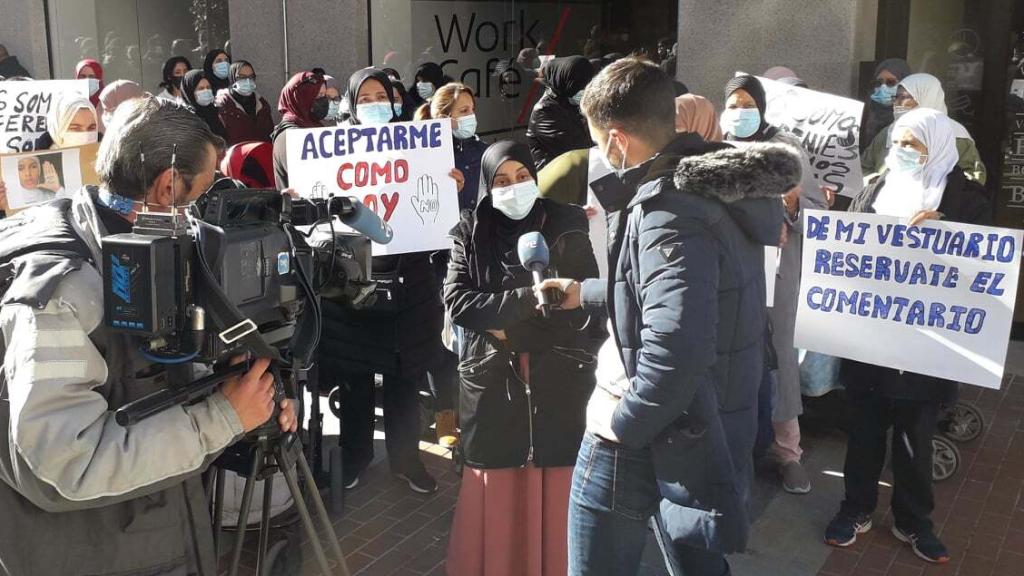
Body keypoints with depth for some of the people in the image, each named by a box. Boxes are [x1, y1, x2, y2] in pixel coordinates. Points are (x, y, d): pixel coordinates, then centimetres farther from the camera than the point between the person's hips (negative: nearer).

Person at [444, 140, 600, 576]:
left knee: (554, 487, 2)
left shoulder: (565, 227, 3)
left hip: (558, 381, 0)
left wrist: (510, 329, -8)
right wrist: (529, 299, -15)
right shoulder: (469, 233, 5)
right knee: (498, 488, 5)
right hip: (491, 380, 1)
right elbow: (457, 302, -8)